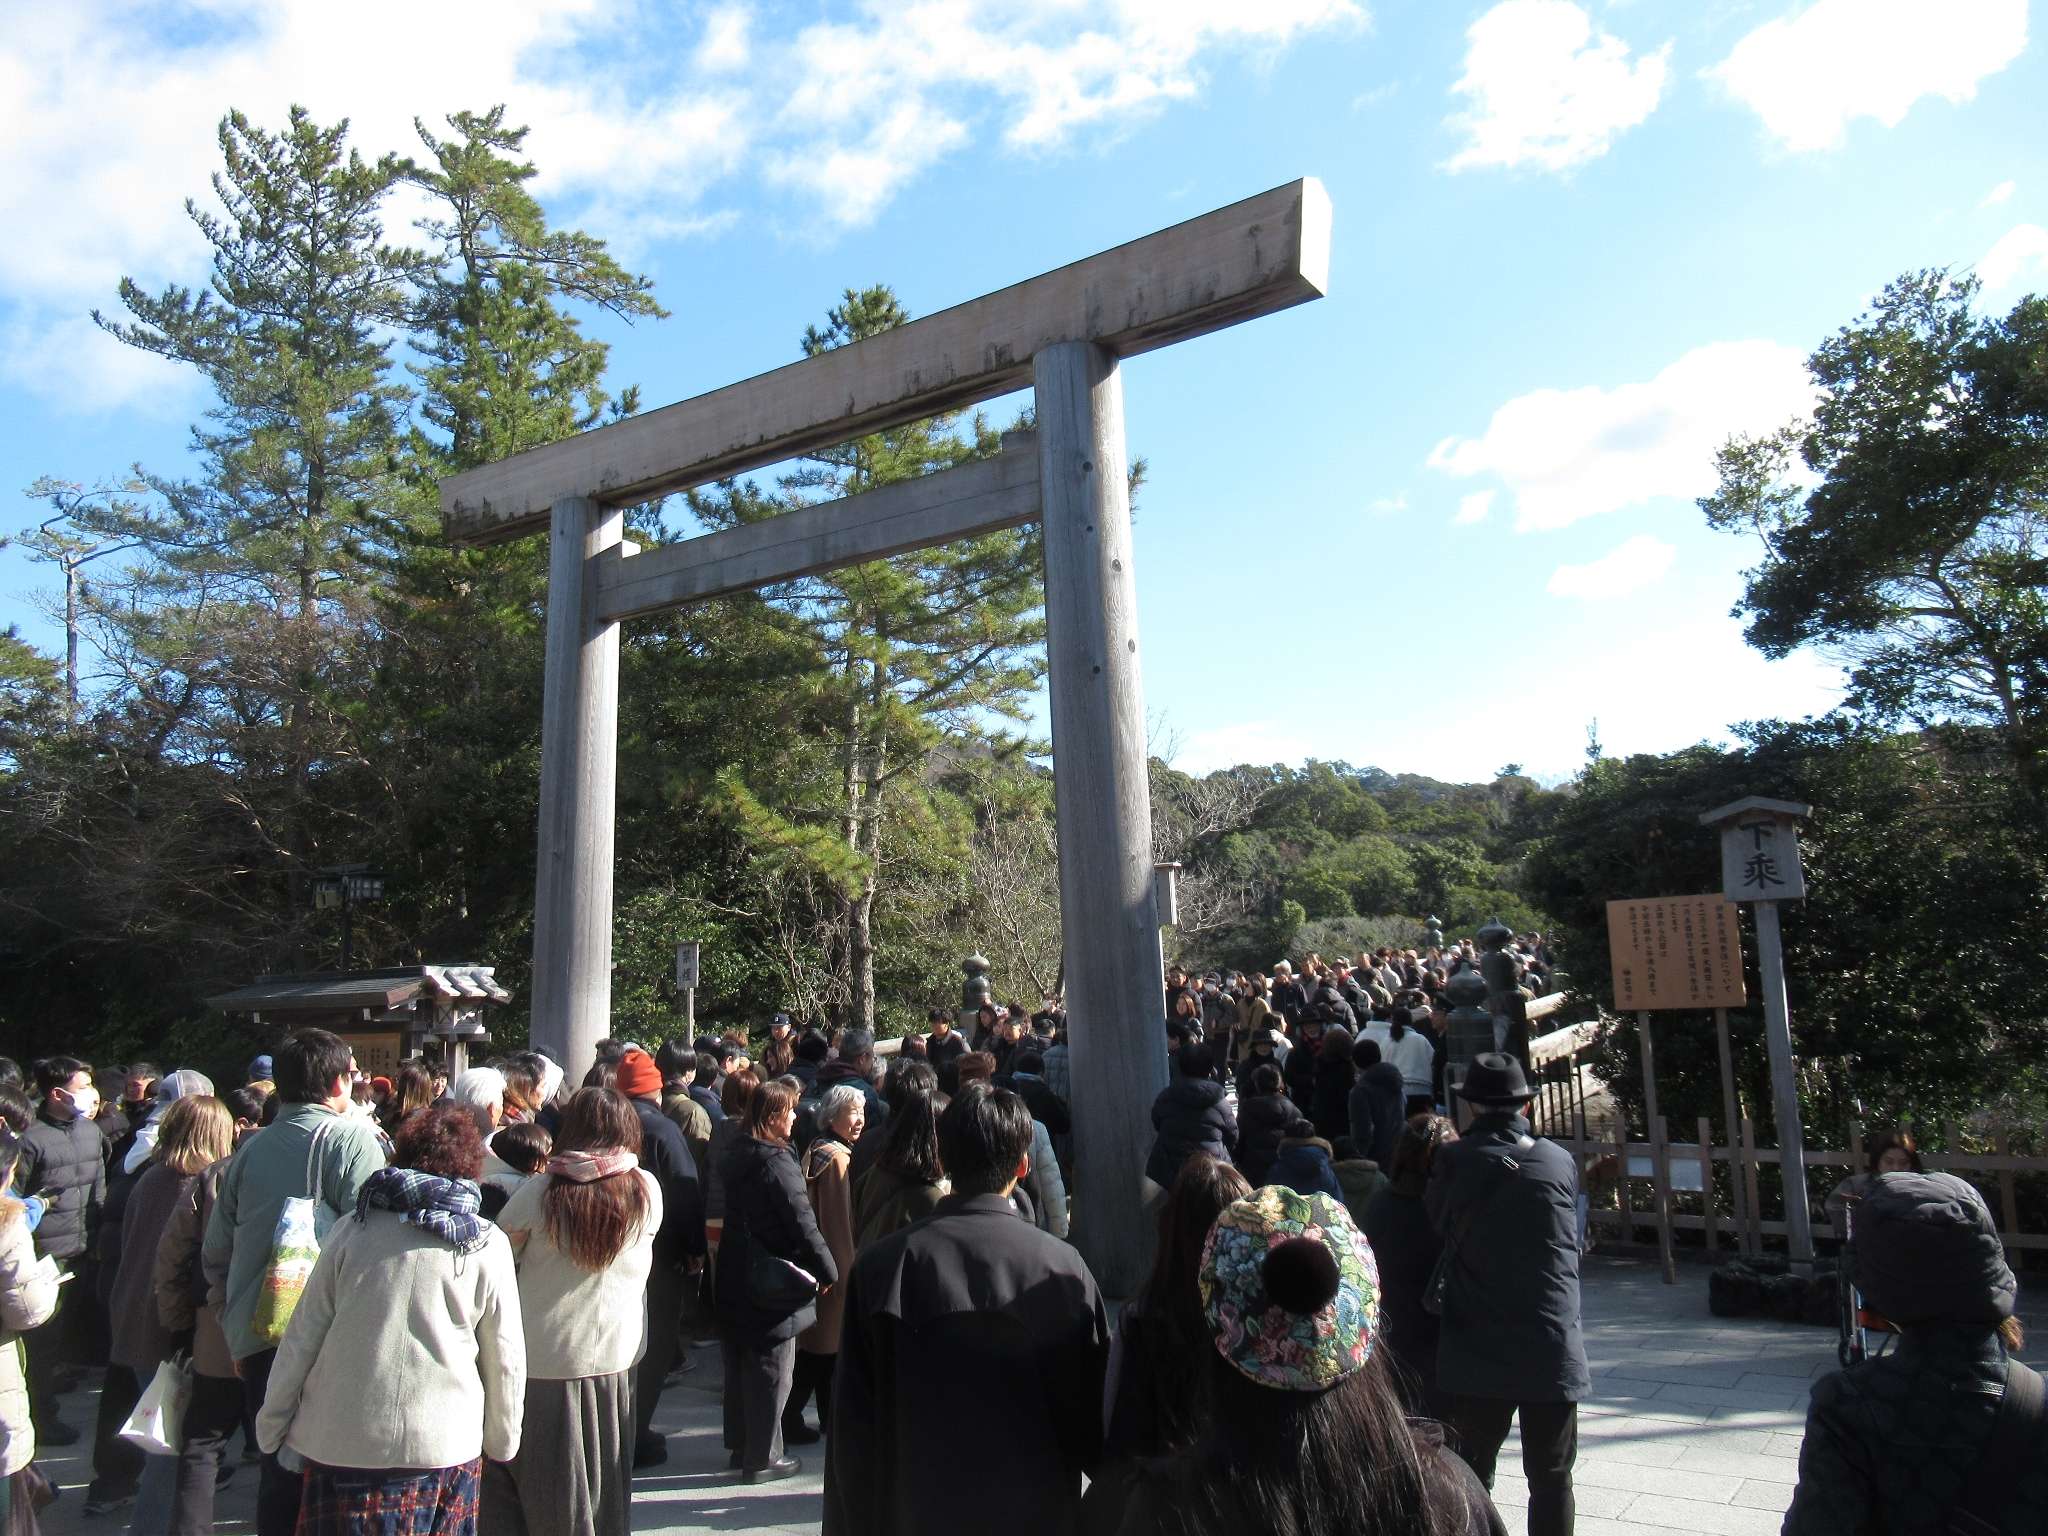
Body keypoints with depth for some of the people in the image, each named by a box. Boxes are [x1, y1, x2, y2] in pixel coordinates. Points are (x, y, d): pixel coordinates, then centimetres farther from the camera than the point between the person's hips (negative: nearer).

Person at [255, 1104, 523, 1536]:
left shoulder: (353, 1230, -3)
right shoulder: (489, 1245, -4)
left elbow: (302, 1336, 0)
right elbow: (505, 1358, 0)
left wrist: (272, 1427, 13)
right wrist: (501, 1440, 14)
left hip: (342, 1442, 1)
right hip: (447, 1444, -1)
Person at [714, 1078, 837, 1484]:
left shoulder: (735, 1156, 5)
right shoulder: (777, 1162, -21)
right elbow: (803, 1224, -22)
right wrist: (827, 1271, -12)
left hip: (734, 1279, 8)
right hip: (770, 1283, -8)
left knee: (739, 1367, 18)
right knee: (770, 1372, 4)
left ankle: (740, 1445, 31)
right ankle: (762, 1458, 13)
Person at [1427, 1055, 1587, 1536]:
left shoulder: (1453, 1160, -10)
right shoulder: (1561, 1162, -3)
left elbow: (1438, 1222, 0)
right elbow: (1574, 1238, 8)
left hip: (1475, 1354, -1)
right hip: (1552, 1352, 1)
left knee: (1470, 1477, 14)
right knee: (1551, 1480, 14)